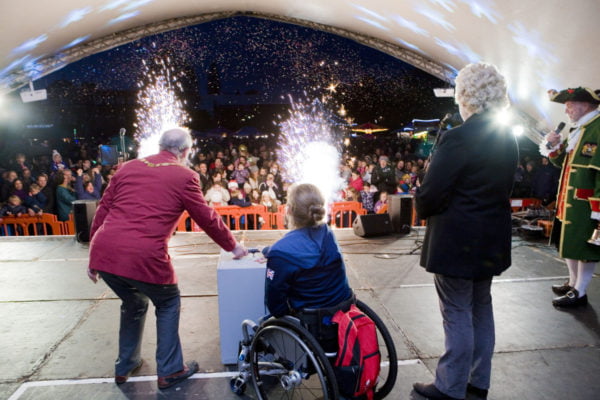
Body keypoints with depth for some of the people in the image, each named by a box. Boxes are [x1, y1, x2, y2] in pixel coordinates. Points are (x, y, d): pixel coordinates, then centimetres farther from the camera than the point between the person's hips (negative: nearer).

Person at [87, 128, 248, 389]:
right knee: (168, 304, 22)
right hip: (143, 257, -5)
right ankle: (169, 371, 28)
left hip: (104, 252, 6)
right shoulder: (184, 176, 3)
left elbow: (102, 212, 16)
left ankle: (124, 367, 44)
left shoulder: (128, 167, 16)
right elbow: (208, 219, 7)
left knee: (134, 304, 31)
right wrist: (232, 246, 21)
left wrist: (93, 257, 23)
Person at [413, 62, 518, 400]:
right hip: (492, 239, 8)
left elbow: (429, 194, -20)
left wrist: (425, 210, 1)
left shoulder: (459, 138, -21)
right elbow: (504, 186, 12)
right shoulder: (508, 138, 5)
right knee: (481, 308, 19)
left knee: (457, 313, 4)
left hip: (457, 241, -8)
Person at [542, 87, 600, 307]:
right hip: (568, 198, 9)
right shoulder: (578, 129, 15)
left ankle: (580, 293, 12)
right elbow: (562, 161, 21)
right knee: (569, 241, 18)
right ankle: (573, 283, 34)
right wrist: (554, 146, 1)